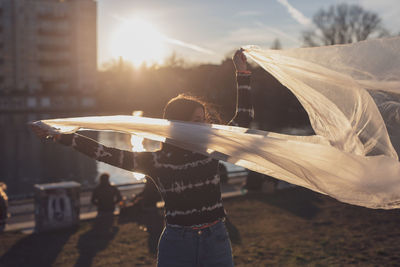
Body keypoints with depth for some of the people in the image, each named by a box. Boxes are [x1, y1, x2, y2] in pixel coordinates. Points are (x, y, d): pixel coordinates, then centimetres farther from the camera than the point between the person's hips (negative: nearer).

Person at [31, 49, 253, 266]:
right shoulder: (155, 161, -3)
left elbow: (244, 117, 9)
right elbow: (109, 155, -7)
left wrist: (242, 73, 9)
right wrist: (61, 136, -11)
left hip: (216, 242, 2)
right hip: (176, 244, -2)